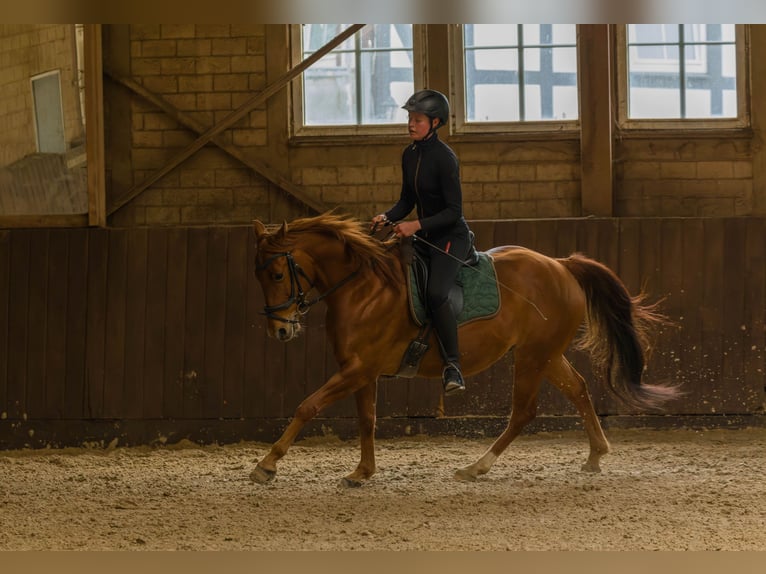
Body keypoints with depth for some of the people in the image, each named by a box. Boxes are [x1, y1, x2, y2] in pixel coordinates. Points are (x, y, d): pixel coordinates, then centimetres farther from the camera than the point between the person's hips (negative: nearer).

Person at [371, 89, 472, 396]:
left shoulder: (444, 158, -19)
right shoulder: (409, 154, 6)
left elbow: (454, 211, -19)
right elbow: (408, 200, 14)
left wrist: (417, 225, -26)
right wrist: (388, 217, -5)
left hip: (451, 236, -9)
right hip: (424, 237, 9)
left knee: (435, 293, -29)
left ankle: (453, 365, -24)